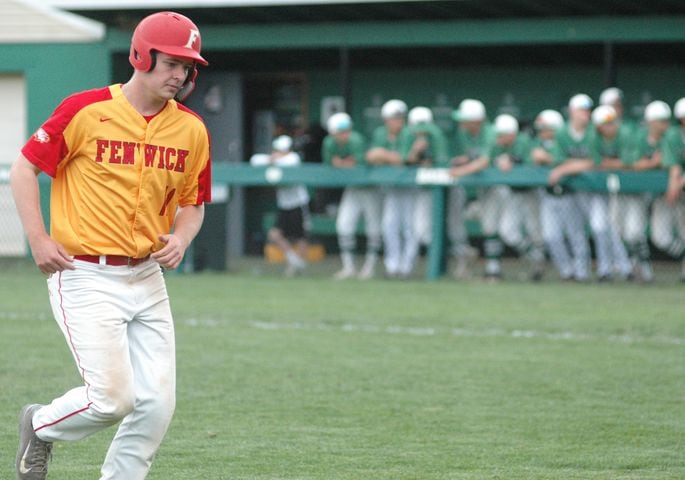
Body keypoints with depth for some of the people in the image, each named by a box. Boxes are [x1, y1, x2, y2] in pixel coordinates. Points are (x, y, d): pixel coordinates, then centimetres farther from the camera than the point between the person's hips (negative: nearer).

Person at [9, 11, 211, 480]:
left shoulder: (191, 130, 4)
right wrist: (38, 239, -10)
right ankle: (40, 426, 19)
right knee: (113, 398, -12)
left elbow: (192, 202, 16)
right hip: (85, 277, -5)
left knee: (157, 404, -2)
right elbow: (26, 166, -2)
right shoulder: (87, 110, -10)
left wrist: (181, 239, -5)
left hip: (147, 278, 6)